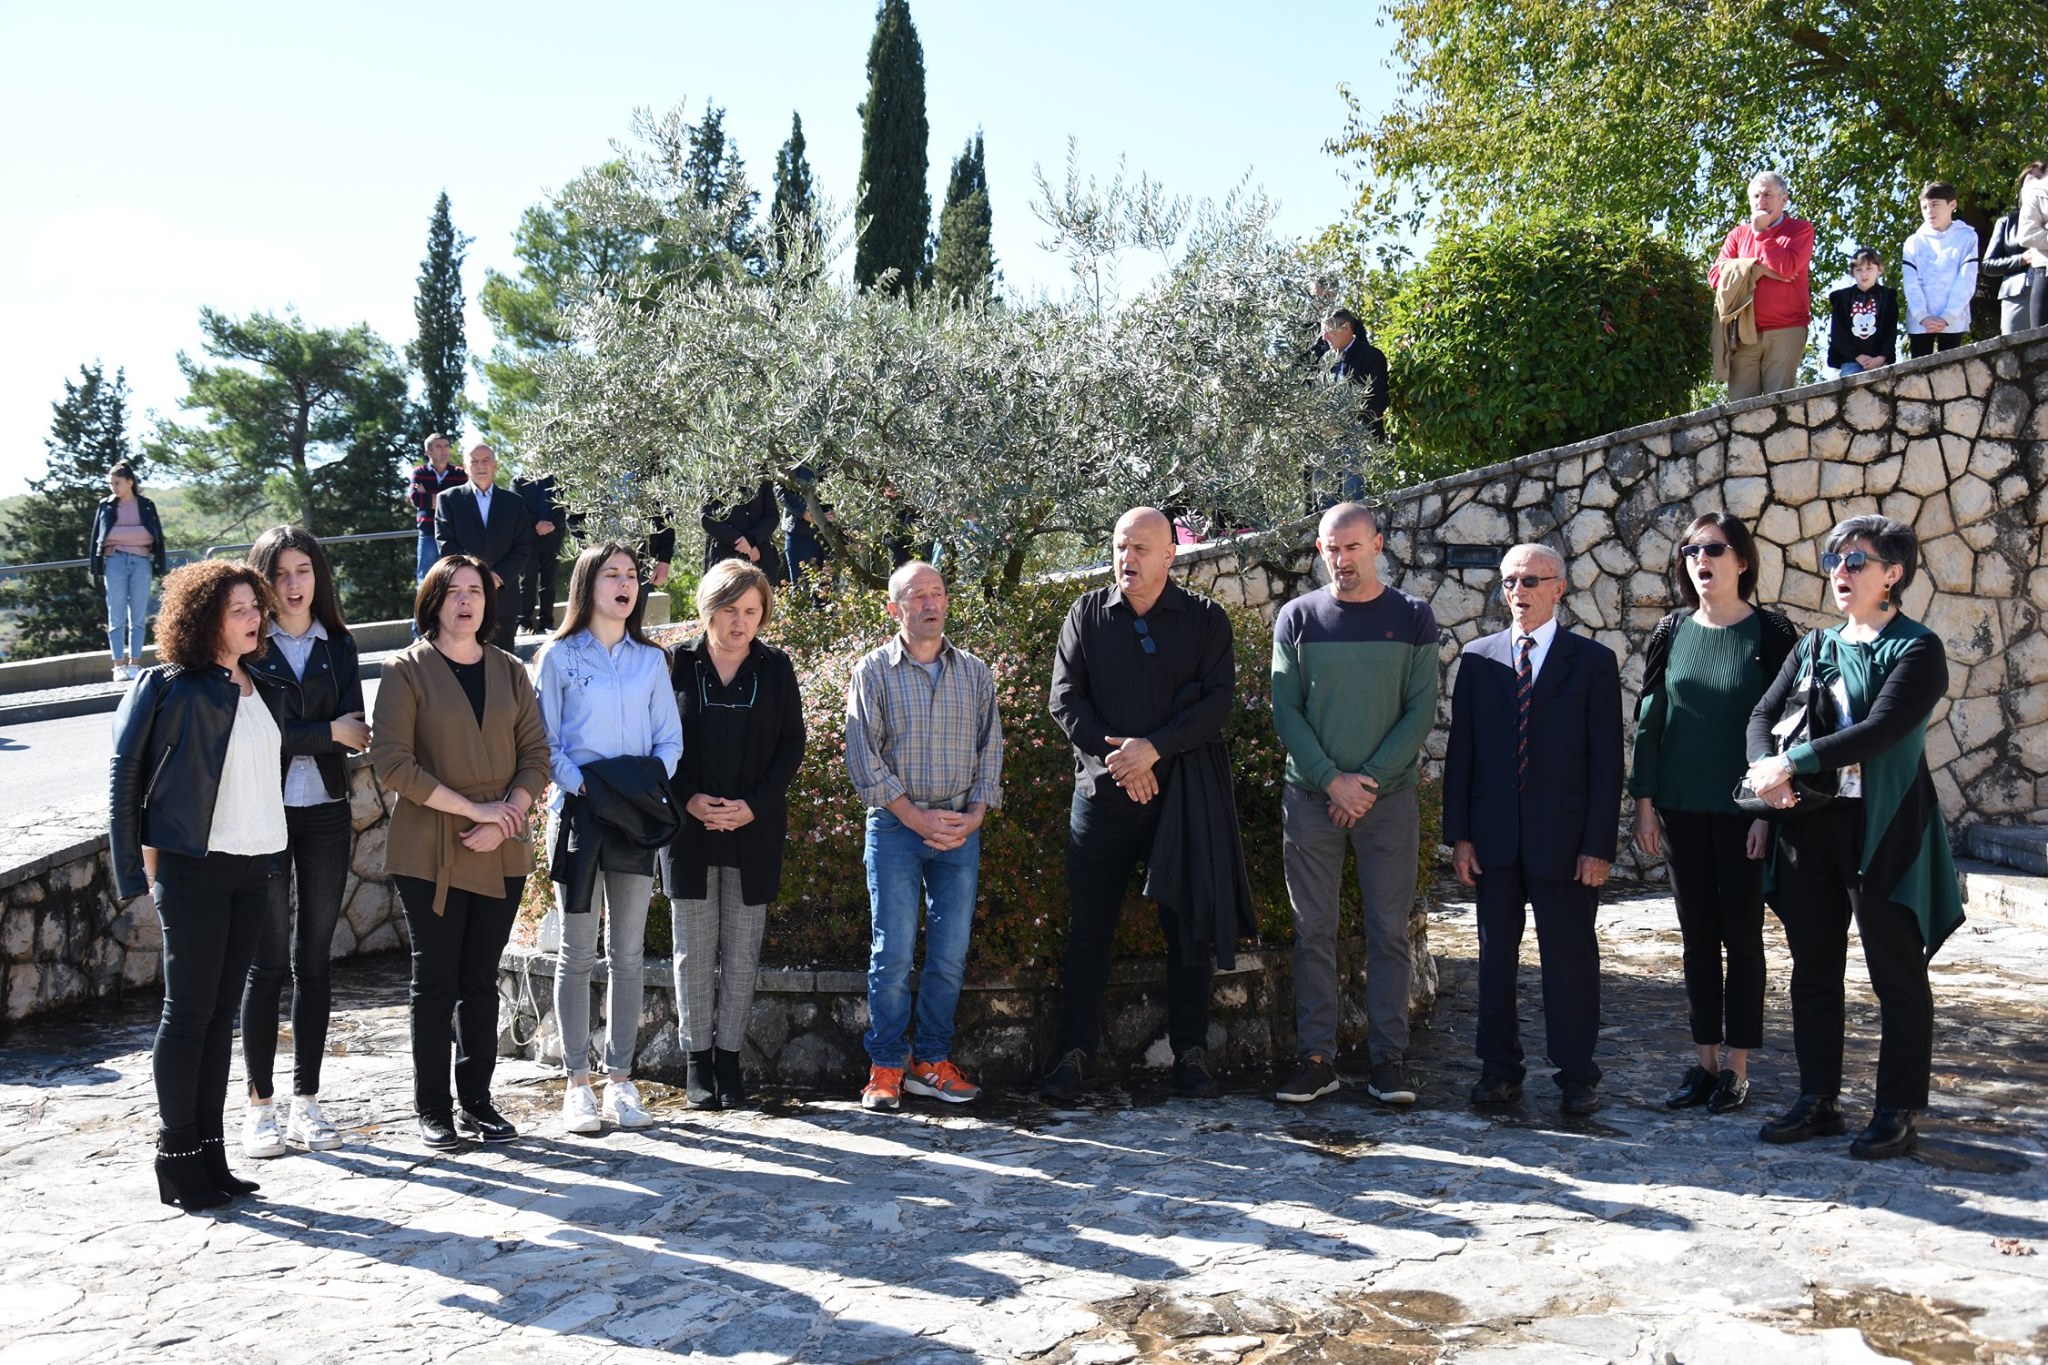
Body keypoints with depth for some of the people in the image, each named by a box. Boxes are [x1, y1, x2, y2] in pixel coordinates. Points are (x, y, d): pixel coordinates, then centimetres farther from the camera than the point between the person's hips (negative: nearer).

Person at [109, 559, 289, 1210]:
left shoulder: (264, 691, 13)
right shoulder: (169, 687, -6)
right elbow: (126, 773, -4)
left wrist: (270, 853, 12)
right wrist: (143, 858, -8)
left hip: (252, 868, 6)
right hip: (192, 866, -6)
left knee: (220, 1014, 11)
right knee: (188, 1013, -1)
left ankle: (210, 1154, 18)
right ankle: (177, 1157, 9)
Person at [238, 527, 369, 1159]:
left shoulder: (338, 645, 9)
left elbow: (354, 729, -3)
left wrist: (292, 733, -17)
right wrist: (328, 733, -10)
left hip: (326, 815, 3)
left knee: (314, 960, 7)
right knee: (267, 962, 0)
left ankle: (306, 1102, 15)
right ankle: (260, 1106, 10)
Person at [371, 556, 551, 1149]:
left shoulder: (509, 672, 11)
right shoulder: (407, 670, -1)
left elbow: (536, 755, 7)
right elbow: (391, 763, -10)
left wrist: (504, 819, -10)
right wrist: (472, 808, -15)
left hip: (501, 854, 3)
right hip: (429, 853, -3)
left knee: (481, 981, 10)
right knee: (435, 982, 3)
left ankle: (477, 1101, 19)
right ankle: (432, 1109, 13)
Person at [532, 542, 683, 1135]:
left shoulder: (651, 660, 11)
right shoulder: (558, 656, 2)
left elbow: (670, 739, 10)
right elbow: (544, 743, -2)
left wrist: (651, 781, -8)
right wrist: (582, 786, -16)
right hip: (578, 812, -3)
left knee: (629, 952, 6)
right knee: (578, 952, 0)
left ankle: (621, 1076, 14)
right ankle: (576, 1082, 6)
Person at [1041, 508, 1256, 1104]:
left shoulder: (1206, 619, 4)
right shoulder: (1087, 614, 8)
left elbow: (1217, 703, -5)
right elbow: (1066, 699, 2)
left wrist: (1152, 747, -16)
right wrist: (1114, 754, -11)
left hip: (1184, 792, -1)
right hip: (1101, 788, 1)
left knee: (1188, 926, 4)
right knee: (1090, 926, 4)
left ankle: (1190, 1054, 15)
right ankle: (1075, 1053, 12)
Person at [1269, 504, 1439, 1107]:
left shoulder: (1412, 617, 4)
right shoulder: (1297, 619, 5)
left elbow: (1421, 710, -1)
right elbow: (1285, 710, 1)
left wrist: (1370, 779, -11)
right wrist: (1331, 779, -11)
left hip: (1388, 796, 0)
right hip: (1310, 796, 1)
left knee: (1388, 929, 2)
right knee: (1313, 930, 3)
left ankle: (1389, 1058, 10)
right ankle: (1316, 1058, 10)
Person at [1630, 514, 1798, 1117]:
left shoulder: (1770, 634, -5)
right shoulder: (1672, 633, 6)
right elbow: (1649, 719, 6)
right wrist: (1645, 802, 2)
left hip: (1742, 809, -4)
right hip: (1681, 808, 4)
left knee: (1740, 935, 3)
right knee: (1697, 935, 9)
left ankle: (1736, 1067, 12)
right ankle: (1705, 1060, 18)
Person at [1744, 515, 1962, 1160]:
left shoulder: (1917, 649, -5)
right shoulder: (1813, 649, 14)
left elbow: (1881, 730, -19)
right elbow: (1763, 715, 5)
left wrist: (1792, 763, -21)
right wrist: (1764, 768, -16)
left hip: (1884, 830, -6)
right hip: (1810, 826, 6)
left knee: (1897, 973, 2)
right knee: (1813, 967, 10)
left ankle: (1898, 1113, 11)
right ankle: (1818, 1100, 20)